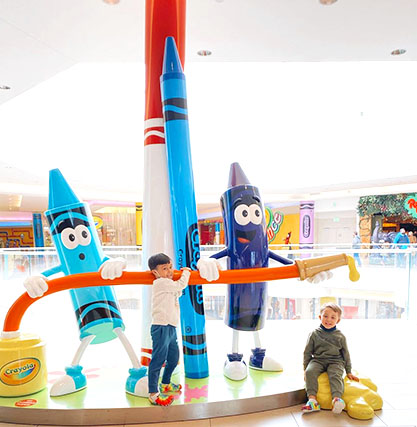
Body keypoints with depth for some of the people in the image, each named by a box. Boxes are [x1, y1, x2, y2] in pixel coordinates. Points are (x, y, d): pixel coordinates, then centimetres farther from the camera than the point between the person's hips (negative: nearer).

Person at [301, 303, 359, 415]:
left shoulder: (340, 336, 7)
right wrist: (305, 368, 6)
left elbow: (345, 354, 16)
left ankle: (337, 398, -47)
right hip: (318, 360, 1)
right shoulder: (314, 334, 6)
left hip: (335, 361, 0)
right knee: (310, 372, -28)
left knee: (335, 375, -32)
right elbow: (307, 352, 11)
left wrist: (349, 372, 15)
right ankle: (312, 399, -33)